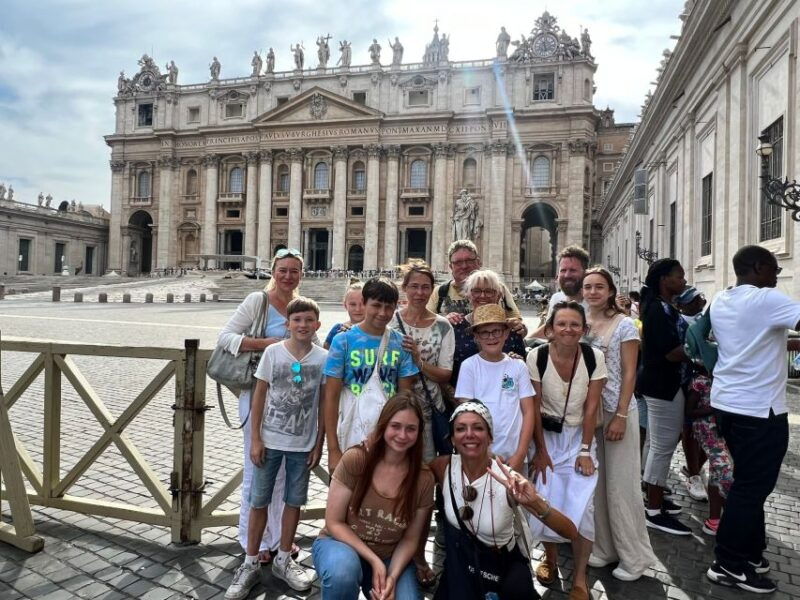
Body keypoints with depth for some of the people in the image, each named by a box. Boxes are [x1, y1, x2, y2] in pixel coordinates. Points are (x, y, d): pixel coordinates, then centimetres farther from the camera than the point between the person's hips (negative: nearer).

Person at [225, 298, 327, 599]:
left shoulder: (323, 358, -6)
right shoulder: (272, 352, -8)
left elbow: (323, 405, 0)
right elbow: (258, 397, -3)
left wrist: (318, 444, 0)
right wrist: (255, 439, -5)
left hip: (303, 444, 1)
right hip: (269, 441, -1)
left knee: (294, 502, 12)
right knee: (258, 501, 8)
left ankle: (283, 560, 30)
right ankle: (250, 564, 23)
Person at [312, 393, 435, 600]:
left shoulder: (423, 478, -11)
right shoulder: (355, 459, -19)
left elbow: (410, 539, -2)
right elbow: (334, 523, -13)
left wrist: (392, 577, -19)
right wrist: (374, 561, -20)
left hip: (390, 558, 3)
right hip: (340, 544, -3)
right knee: (344, 568, -36)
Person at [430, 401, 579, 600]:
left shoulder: (507, 480, -27)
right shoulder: (443, 467, -19)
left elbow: (570, 532, -31)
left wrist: (536, 503, -50)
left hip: (504, 566, -2)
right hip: (460, 564, 2)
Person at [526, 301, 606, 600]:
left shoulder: (594, 357, -14)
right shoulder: (536, 356, -16)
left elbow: (591, 408, -9)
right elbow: (534, 407, -11)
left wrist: (585, 451, -10)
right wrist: (540, 451, -10)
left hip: (579, 435, 0)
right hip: (547, 435, 0)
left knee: (580, 505, -9)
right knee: (547, 501, -5)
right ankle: (550, 558, 23)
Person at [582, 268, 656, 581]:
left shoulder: (624, 325, -7)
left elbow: (629, 373, -9)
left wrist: (620, 416, -15)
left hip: (617, 411, -5)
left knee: (621, 484, 2)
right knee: (595, 482, 12)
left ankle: (633, 555, 18)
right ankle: (604, 547, 27)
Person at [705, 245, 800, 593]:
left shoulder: (719, 301, 9)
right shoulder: (767, 300, -15)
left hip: (725, 403, 8)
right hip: (759, 409, -8)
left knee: (748, 483, 19)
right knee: (752, 487, 3)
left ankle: (750, 553, 31)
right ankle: (729, 565, 12)